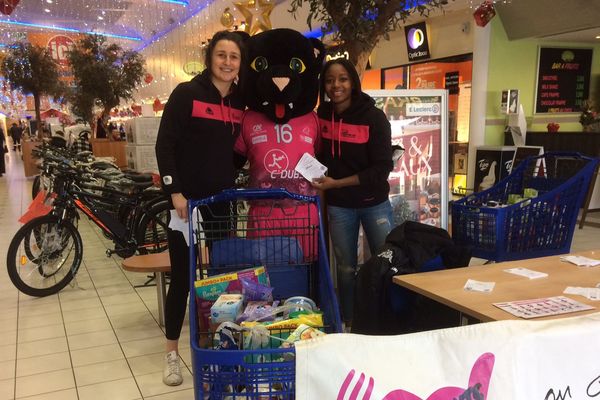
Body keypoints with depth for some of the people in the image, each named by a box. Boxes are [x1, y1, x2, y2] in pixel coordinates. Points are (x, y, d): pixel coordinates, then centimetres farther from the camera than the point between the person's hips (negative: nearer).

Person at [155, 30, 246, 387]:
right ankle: (172, 352, 18)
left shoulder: (239, 102, 7)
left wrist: (235, 184, 2)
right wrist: (175, 192, -15)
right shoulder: (187, 93, -6)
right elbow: (165, 145, -10)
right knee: (183, 277, 2)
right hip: (187, 200, -4)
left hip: (223, 201, 4)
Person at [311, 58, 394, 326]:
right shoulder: (320, 116, -2)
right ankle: (347, 322, 27)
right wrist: (321, 182, -7)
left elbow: (382, 169, -16)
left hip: (374, 203, -2)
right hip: (338, 206, 3)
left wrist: (335, 183, -19)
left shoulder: (374, 117, -12)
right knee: (345, 268, 13)